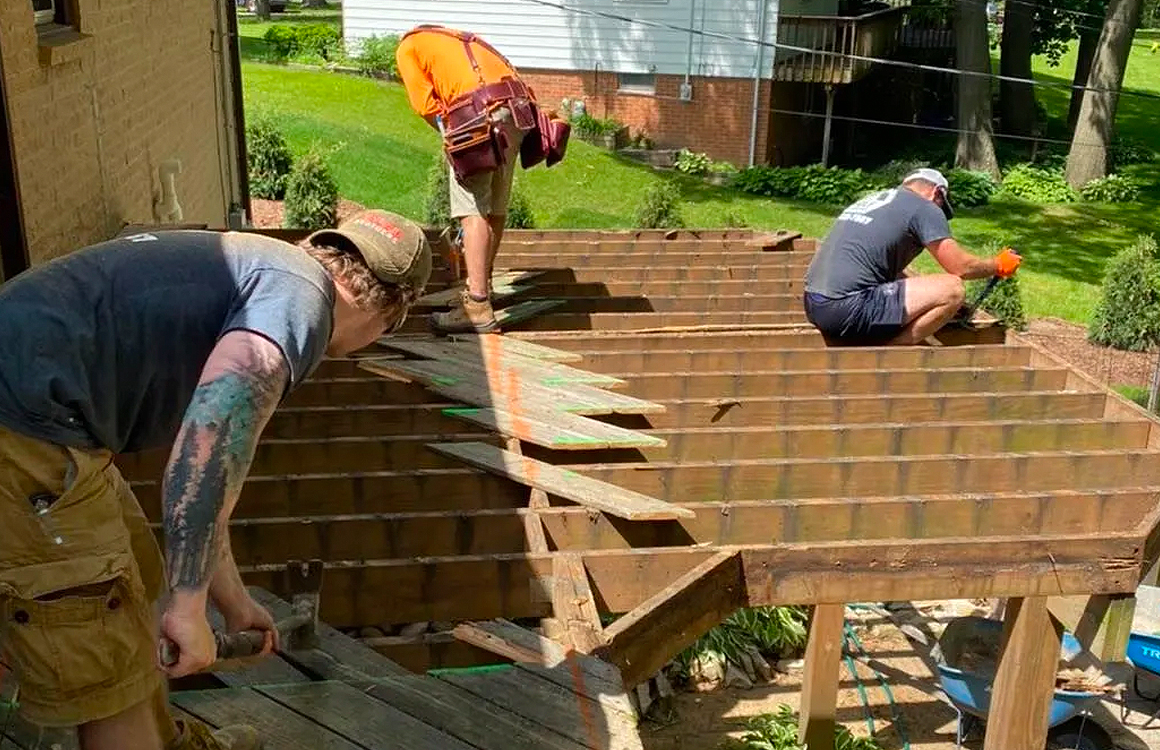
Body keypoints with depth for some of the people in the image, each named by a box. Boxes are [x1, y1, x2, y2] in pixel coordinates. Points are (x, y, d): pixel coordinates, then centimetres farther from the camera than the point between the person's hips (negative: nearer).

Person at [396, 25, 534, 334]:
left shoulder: (408, 46, 19)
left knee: (472, 210, -8)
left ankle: (478, 308, -12)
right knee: (495, 209, 15)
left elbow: (425, 102, 4)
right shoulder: (464, 40, 37)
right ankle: (480, 287, 29)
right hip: (518, 110, 7)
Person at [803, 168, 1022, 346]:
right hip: (847, 310, -9)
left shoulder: (872, 199, 27)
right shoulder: (925, 208, 2)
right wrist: (999, 265, 20)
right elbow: (960, 267, 1)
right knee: (952, 289, -6)